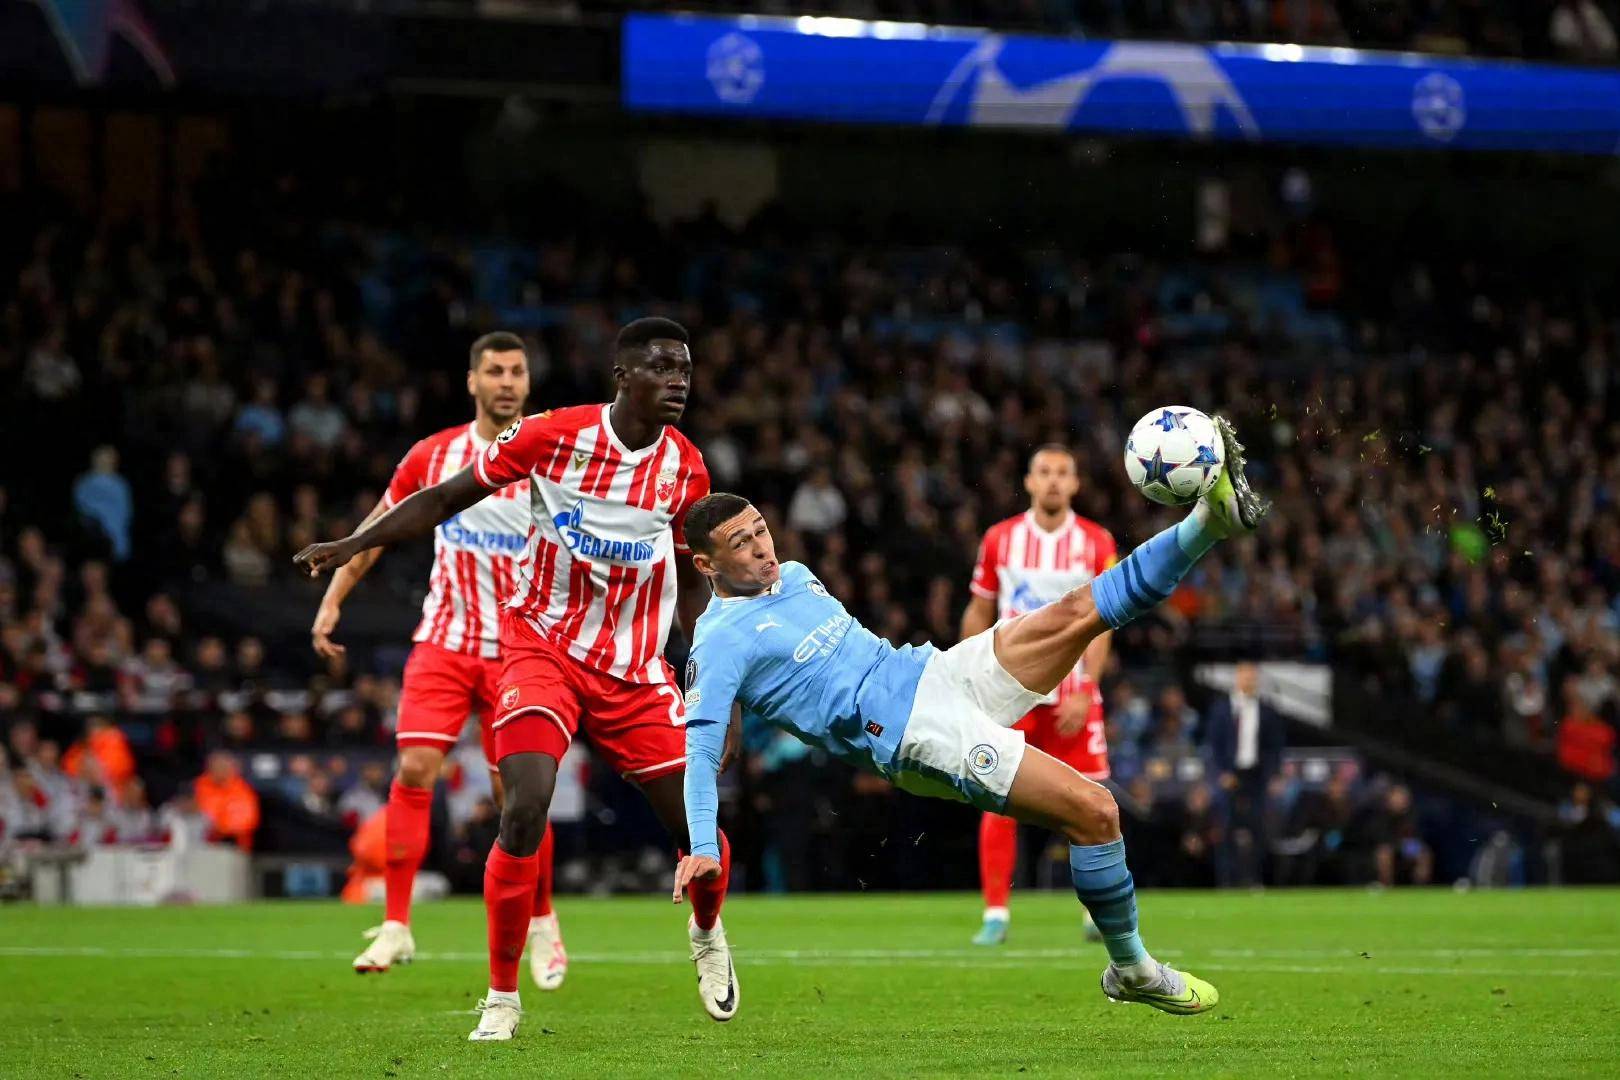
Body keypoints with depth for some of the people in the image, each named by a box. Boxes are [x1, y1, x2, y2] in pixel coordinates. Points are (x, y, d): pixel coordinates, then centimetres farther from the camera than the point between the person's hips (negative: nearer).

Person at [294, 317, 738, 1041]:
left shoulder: (684, 468, -1)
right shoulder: (554, 435, -11)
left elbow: (692, 582, 12)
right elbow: (445, 499, -1)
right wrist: (353, 546, -11)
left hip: (635, 668, 3)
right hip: (544, 646, -3)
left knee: (698, 824, -1)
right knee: (525, 810, -22)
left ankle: (707, 936, 35)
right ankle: (501, 996, -6)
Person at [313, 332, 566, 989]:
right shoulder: (433, 455, 3)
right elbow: (379, 529, 14)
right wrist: (333, 599, 7)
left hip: (519, 650, -1)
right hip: (444, 640, 2)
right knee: (414, 768, -13)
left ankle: (542, 923, 19)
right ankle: (396, 925, -8)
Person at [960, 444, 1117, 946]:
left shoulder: (1096, 543, 0)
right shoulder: (1000, 540, 4)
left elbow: (1100, 624, -2)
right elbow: (979, 612, 12)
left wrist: (1083, 694, -10)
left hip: (1070, 692, -1)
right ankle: (995, 913, -1)